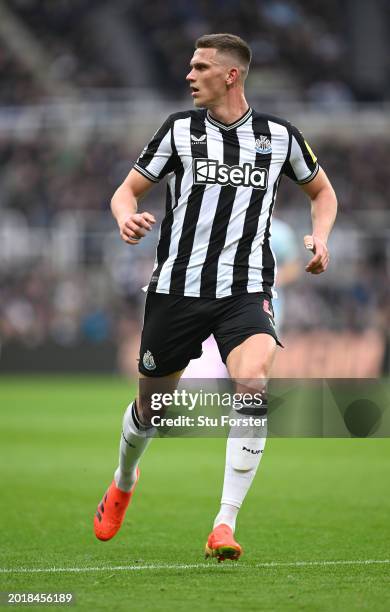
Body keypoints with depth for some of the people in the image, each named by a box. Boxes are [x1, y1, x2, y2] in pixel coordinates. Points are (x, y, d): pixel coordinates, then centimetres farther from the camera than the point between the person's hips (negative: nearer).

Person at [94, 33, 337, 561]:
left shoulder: (279, 135, 5)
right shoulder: (179, 129, 4)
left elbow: (322, 191, 21)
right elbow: (128, 189, 9)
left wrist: (320, 238, 1)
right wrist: (127, 217, -14)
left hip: (246, 289, -1)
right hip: (177, 285, 1)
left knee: (253, 385, -27)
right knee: (151, 407, 11)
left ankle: (225, 527, -23)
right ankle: (124, 482, 46)